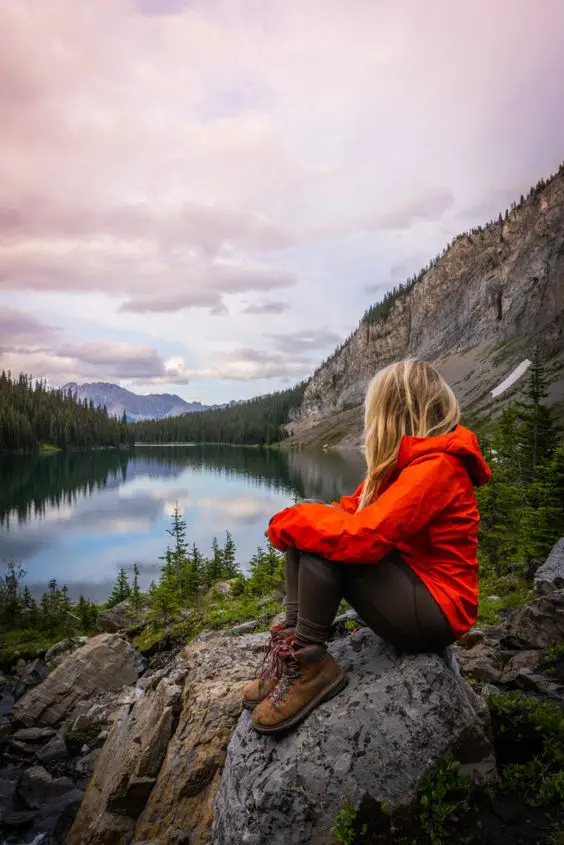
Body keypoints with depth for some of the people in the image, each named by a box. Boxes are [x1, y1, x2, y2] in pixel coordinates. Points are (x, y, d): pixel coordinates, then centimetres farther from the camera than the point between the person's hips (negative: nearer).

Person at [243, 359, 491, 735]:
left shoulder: (436, 466, -22)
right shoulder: (407, 461, 8)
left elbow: (365, 536, -31)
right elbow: (352, 510, 7)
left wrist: (291, 521, -18)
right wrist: (298, 520, -10)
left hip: (434, 613, -9)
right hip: (409, 579, 9)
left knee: (320, 541, -24)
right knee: (308, 532, -3)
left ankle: (311, 665, -14)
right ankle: (292, 641, -7)